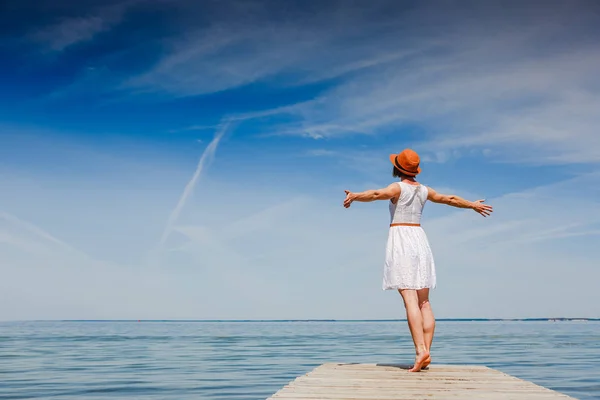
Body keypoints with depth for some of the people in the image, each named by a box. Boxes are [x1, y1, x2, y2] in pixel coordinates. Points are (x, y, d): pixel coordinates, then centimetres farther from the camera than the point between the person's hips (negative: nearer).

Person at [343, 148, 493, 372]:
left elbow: (377, 194, -27)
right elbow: (450, 199, 26)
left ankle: (421, 351, -24)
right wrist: (473, 205, 42)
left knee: (410, 300, -14)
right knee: (424, 302, 4)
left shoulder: (398, 188, -5)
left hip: (401, 241, -6)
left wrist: (354, 196, -40)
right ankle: (426, 353, 0)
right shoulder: (423, 190, 13)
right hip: (419, 240, 6)